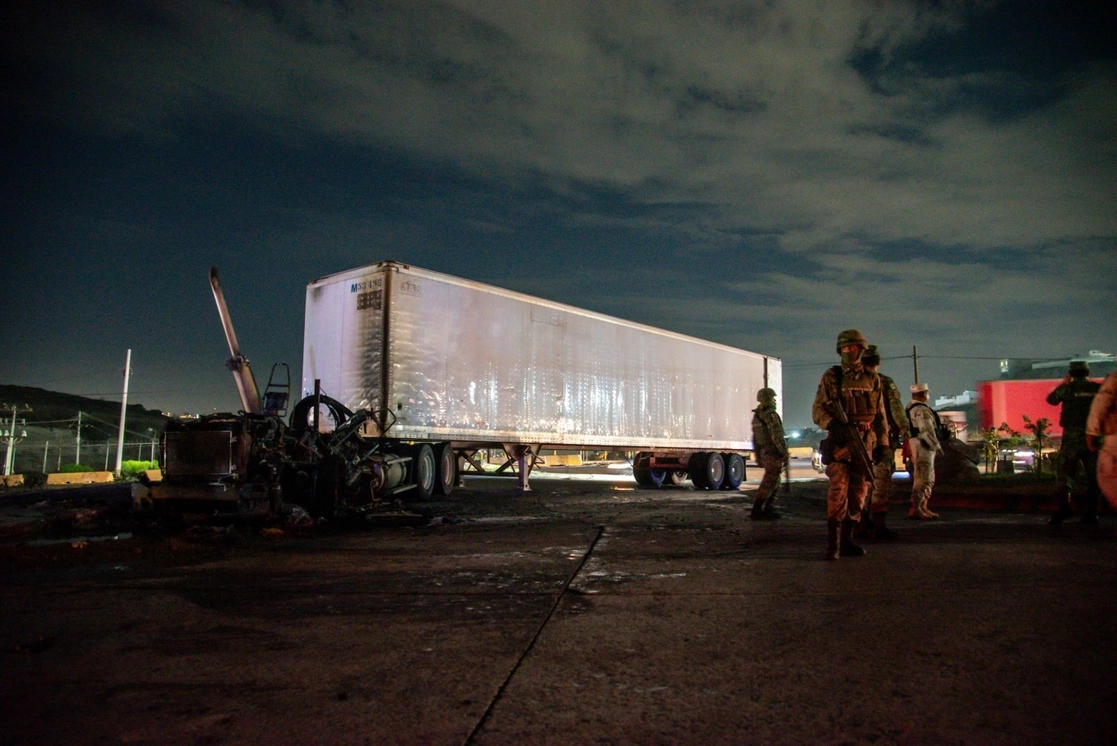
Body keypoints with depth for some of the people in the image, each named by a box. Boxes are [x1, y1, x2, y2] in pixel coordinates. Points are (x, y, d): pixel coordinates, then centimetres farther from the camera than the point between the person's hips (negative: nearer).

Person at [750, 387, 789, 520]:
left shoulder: (756, 416, 14)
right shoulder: (771, 414, -14)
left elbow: (755, 439, 18)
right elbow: (777, 436, -21)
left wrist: (758, 457, 22)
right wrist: (784, 453, -15)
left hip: (764, 453, 9)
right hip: (774, 454, -9)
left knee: (774, 483, 18)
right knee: (768, 483, -7)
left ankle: (767, 509, 21)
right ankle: (757, 511, -8)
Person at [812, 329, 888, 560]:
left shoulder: (873, 379, 12)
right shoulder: (831, 377, 3)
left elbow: (880, 415, 15)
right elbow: (817, 410, -1)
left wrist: (882, 442, 10)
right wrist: (833, 425, -19)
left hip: (865, 443, 4)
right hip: (839, 442, -4)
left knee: (858, 493, 7)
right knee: (838, 491, -12)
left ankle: (846, 540, 16)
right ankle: (833, 543, -8)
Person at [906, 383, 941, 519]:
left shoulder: (910, 408, 18)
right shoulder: (922, 410, -15)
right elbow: (927, 430, -20)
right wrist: (936, 445, -13)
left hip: (916, 445, 11)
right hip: (922, 446, -11)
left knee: (929, 479, 16)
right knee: (923, 479, -10)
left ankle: (923, 508, 19)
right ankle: (915, 509, -10)